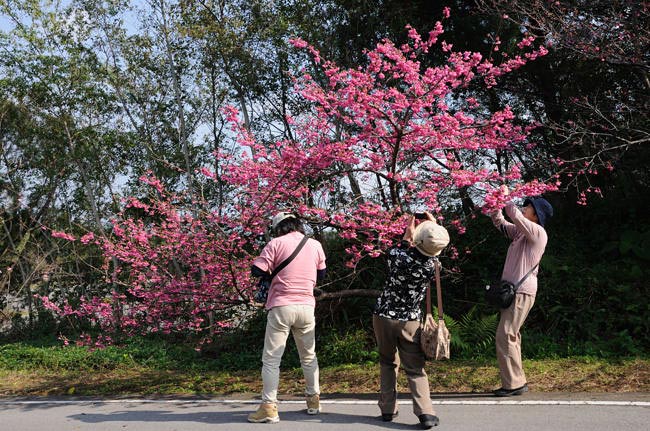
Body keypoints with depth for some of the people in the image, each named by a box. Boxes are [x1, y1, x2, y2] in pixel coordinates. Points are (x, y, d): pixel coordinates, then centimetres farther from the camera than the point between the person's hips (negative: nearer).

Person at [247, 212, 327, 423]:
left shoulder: (277, 243, -4)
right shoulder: (315, 245, 8)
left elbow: (256, 271, -7)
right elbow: (321, 274, 20)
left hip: (281, 307, -4)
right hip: (306, 307, 4)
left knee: (271, 359, 1)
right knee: (309, 356, 19)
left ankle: (269, 407, -3)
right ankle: (314, 400, 26)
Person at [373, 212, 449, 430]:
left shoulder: (398, 255, -16)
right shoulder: (432, 266, -12)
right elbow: (426, 255, 13)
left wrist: (407, 236, 20)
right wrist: (435, 227, 20)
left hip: (384, 317, 1)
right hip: (409, 321, 0)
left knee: (388, 363, 17)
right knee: (415, 369, 6)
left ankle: (388, 409, 17)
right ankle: (425, 413, -7)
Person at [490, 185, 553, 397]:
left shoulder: (538, 232, -9)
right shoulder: (520, 232, 16)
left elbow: (515, 215, -21)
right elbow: (500, 222, 22)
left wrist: (506, 197, -7)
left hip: (522, 292, -9)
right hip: (513, 290, 9)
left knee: (505, 335, -12)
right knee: (510, 336, 12)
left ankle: (514, 383, -7)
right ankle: (516, 381, 19)